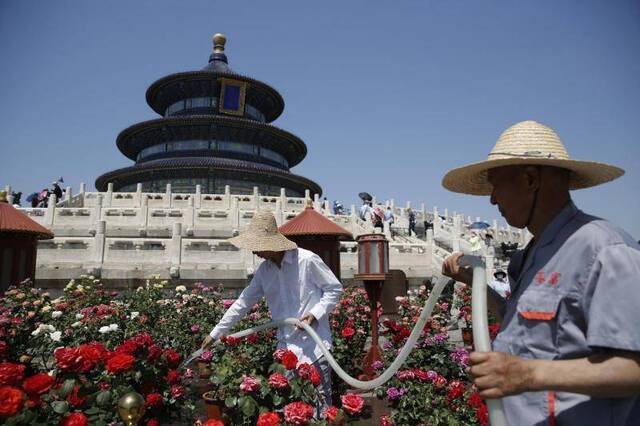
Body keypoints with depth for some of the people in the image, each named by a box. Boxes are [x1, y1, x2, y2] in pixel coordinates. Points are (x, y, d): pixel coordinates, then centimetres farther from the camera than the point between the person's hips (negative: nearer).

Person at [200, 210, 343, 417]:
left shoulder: (307, 260, -15)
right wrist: (215, 333, 11)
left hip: (314, 345, -5)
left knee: (320, 405, 3)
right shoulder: (264, 271, 4)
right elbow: (243, 302, 10)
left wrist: (315, 313, -19)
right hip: (285, 347, 6)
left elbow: (335, 289, -6)